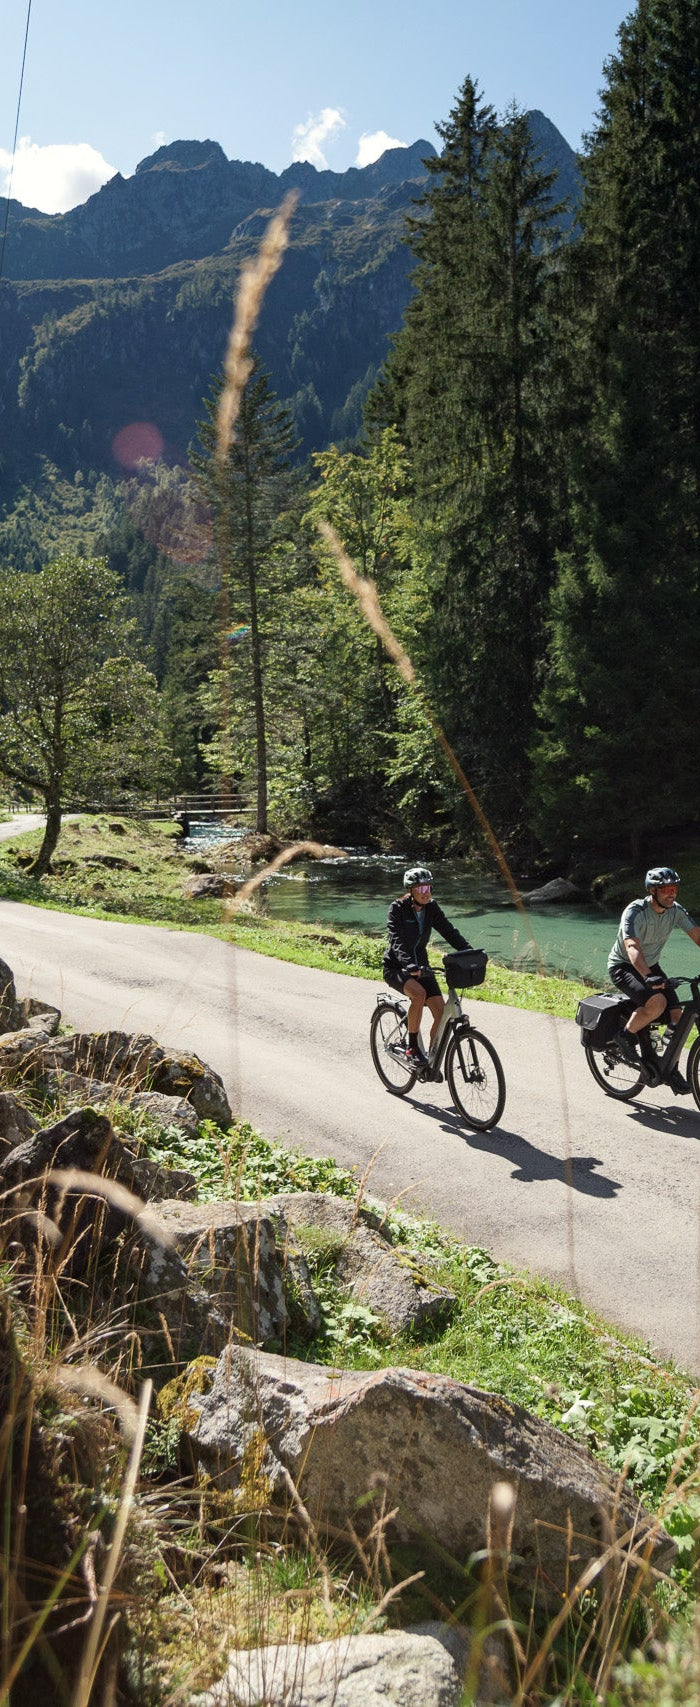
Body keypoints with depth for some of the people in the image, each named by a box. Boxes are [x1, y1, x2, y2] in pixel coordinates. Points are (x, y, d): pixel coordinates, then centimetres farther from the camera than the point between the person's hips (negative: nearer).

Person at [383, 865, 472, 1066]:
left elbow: (449, 932, -7)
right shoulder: (398, 908, -17)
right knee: (419, 993, -35)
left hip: (420, 965, 5)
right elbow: (396, 940, -29)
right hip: (396, 967, -5)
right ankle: (412, 1048, -19)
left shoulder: (431, 908, -2)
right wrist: (408, 964, -46)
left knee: (441, 1011, -12)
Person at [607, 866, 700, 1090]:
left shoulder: (675, 911, -7)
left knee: (677, 1016, -7)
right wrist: (648, 977, -55)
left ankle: (672, 1069, 10)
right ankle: (626, 1036, -8)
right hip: (623, 967, -6)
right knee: (657, 1002, -32)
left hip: (650, 966, 6)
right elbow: (632, 947, -40)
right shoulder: (635, 912, -26)